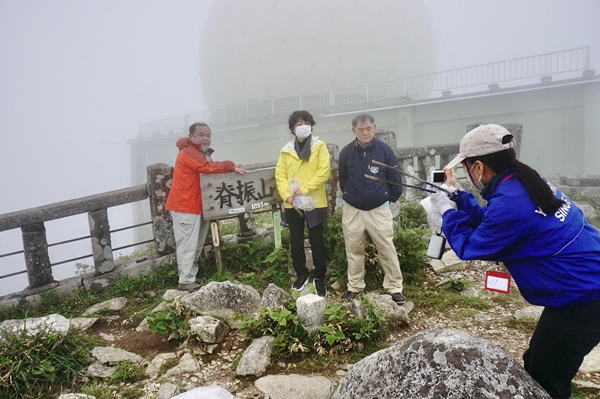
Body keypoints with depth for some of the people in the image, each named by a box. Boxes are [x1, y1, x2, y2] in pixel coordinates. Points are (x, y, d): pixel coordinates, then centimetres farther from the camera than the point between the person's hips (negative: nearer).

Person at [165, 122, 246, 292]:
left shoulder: (203, 153, 22)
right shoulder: (188, 152, -13)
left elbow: (210, 167, 13)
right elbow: (207, 167, -25)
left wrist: (230, 167, -5)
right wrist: (231, 166, -21)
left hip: (197, 206, 10)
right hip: (185, 207, -10)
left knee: (196, 245, 14)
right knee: (188, 245, -8)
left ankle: (191, 275, 24)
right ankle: (186, 281, -2)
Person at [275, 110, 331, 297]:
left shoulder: (319, 146, -3)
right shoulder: (286, 150, 7)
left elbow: (324, 171, -11)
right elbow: (280, 174, 3)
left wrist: (304, 188, -17)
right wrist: (286, 194, -12)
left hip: (314, 202, -3)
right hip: (292, 204, 3)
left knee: (317, 241, 5)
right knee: (296, 241, 12)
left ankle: (319, 278, 18)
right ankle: (301, 274, 28)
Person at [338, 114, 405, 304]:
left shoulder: (384, 150, -9)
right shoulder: (346, 152, -4)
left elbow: (395, 178, 0)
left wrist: (391, 198, 9)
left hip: (379, 210, -2)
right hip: (352, 210, 2)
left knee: (387, 250, 1)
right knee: (353, 251, 12)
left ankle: (394, 287, 16)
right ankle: (354, 286, 26)